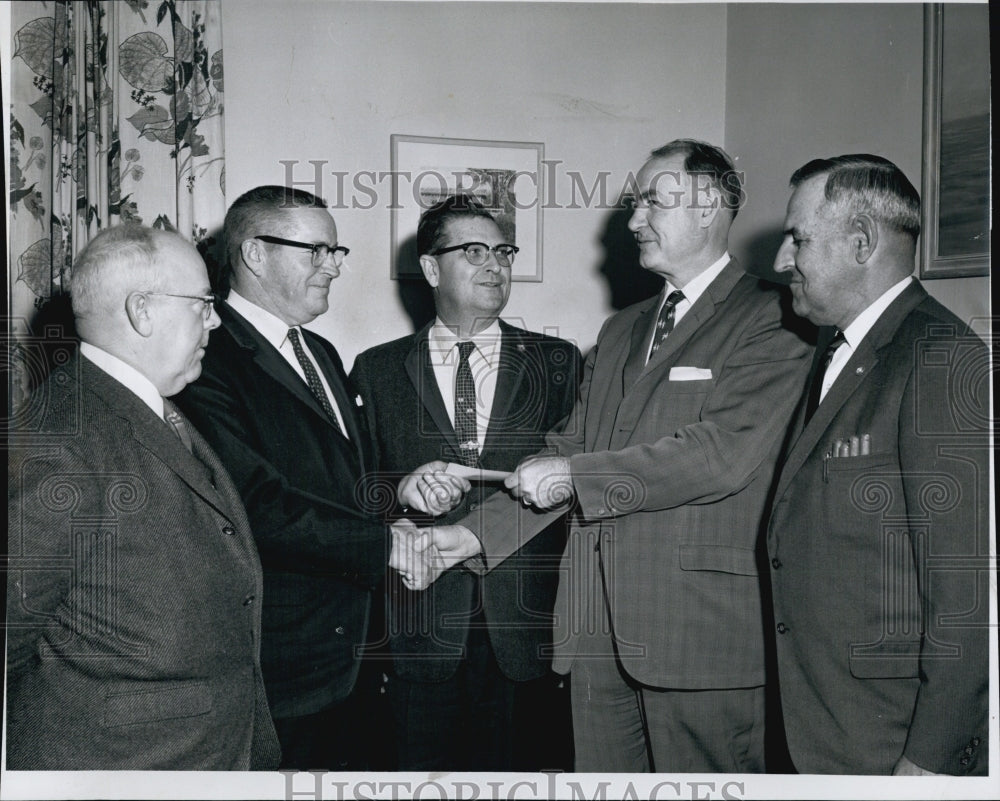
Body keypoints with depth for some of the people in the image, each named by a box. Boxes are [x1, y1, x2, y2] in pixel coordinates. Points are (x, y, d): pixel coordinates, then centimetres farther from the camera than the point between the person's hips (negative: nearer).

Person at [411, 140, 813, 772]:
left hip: (700, 628, -6)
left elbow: (724, 450, -18)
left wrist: (576, 476, -14)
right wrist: (476, 532, 5)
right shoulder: (621, 332, 20)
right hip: (600, 626, 7)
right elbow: (571, 451, 16)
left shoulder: (770, 323, -4)